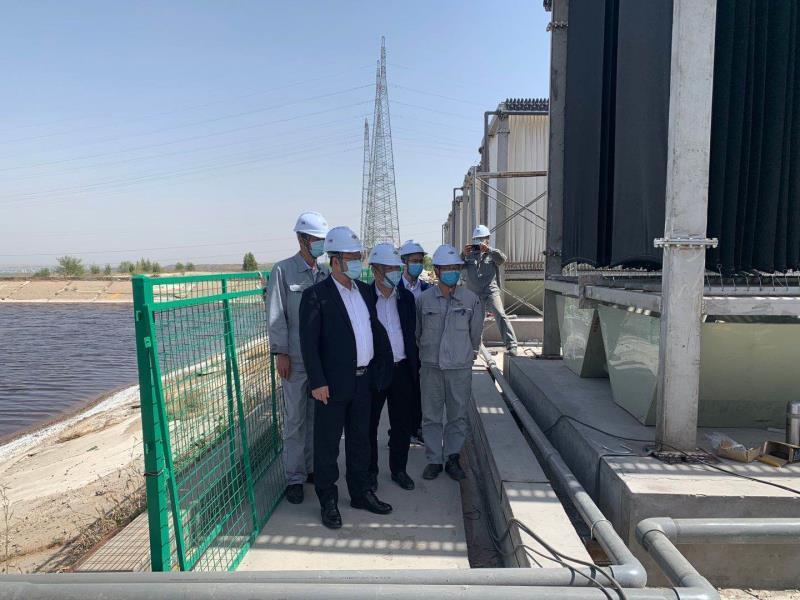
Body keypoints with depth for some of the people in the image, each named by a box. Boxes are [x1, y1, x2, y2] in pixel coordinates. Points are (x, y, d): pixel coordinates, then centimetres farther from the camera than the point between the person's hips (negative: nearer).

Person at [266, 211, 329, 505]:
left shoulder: (325, 272, 9)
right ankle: (295, 477, 15)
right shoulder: (283, 270, -4)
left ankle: (313, 467, 28)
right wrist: (281, 353, -11)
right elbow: (276, 315, -7)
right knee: (295, 419, 3)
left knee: (317, 417, 13)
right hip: (296, 358, -4)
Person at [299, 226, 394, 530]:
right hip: (333, 383, -6)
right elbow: (308, 342, -14)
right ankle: (328, 501, 24)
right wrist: (317, 382, -17)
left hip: (364, 380, 7)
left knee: (360, 441, 19)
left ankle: (360, 492, 34)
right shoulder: (316, 295, -12)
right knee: (327, 444, 8)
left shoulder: (366, 290, 8)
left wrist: (378, 367, 9)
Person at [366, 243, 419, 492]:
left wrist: (415, 366, 7)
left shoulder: (406, 297, 5)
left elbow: (412, 333, 10)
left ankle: (399, 469, 30)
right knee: (370, 424, 11)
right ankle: (370, 471, 28)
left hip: (402, 369, 4)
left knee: (402, 424, 13)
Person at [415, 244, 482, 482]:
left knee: (458, 416, 9)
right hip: (430, 366, 0)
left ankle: (452, 458, 24)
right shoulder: (424, 299, -3)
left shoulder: (470, 299, -3)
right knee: (431, 416, 8)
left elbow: (476, 331, 11)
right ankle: (434, 460, 22)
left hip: (460, 367, 0)